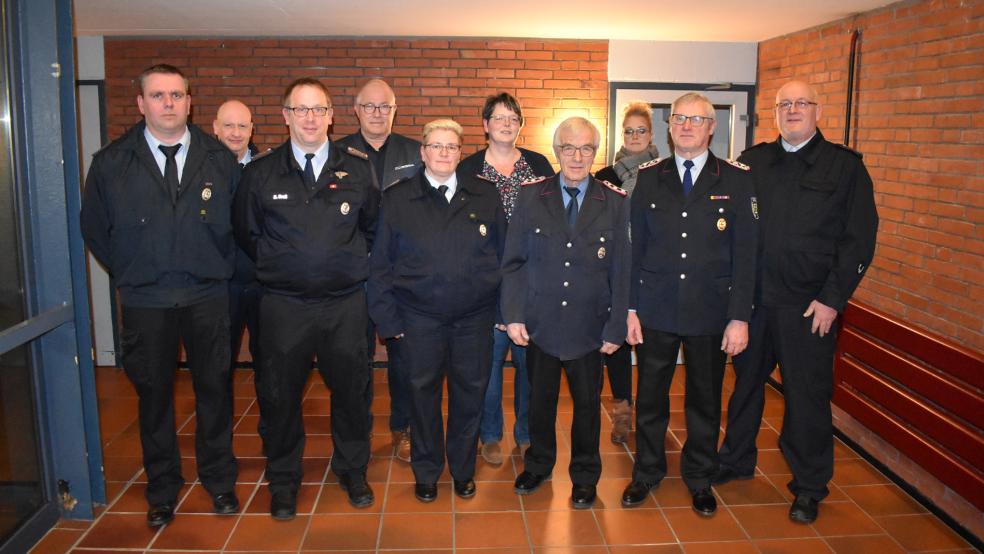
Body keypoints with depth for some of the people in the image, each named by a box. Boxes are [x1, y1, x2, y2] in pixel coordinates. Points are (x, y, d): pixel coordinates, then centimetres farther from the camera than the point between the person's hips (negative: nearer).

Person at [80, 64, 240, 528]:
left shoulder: (219, 159, 1)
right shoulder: (110, 163, 0)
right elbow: (95, 228, 9)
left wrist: (221, 266, 5)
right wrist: (129, 274, 6)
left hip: (208, 297, 0)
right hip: (144, 301, 0)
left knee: (215, 389, 9)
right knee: (153, 394, 10)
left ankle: (219, 480, 28)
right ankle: (162, 489, 28)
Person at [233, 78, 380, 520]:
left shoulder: (358, 169, 0)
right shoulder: (260, 173, 0)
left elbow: (372, 227, 12)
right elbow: (246, 232, 13)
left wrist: (351, 263, 8)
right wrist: (278, 265, 11)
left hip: (345, 302, 0)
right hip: (283, 304, 0)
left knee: (350, 388, 11)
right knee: (280, 393, 9)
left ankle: (353, 470, 33)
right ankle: (283, 480, 30)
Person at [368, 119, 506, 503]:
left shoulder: (485, 196, 4)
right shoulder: (397, 199, 1)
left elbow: (502, 253, 7)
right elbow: (381, 264, 1)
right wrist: (388, 318, -4)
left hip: (475, 317, 1)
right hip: (419, 318, -1)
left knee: (470, 394, 10)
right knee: (423, 394, 10)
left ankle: (463, 471, 31)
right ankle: (426, 473, 30)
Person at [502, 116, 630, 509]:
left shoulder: (615, 202, -3)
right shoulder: (531, 197, -1)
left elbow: (620, 269, -3)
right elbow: (513, 262, 0)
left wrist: (615, 328, -5)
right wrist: (513, 315, -6)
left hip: (588, 326, 0)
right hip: (539, 322, 1)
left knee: (587, 403, 12)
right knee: (539, 399, 15)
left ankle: (584, 477, 33)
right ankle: (538, 465, 38)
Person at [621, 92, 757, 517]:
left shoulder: (737, 180, -1)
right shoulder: (649, 177, 3)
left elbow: (745, 253, -4)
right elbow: (636, 247, 3)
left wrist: (740, 317, -8)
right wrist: (631, 308, -1)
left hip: (711, 311, -1)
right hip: (656, 308, 1)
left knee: (705, 398, 12)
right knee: (650, 395, 11)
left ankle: (699, 478, 32)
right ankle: (647, 472, 32)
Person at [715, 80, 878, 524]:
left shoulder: (845, 166, -1)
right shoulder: (751, 162, 7)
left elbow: (860, 238, -4)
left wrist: (832, 299, -11)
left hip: (810, 305, -3)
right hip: (751, 299, 3)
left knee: (807, 394, 6)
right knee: (746, 381, 16)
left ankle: (809, 487, 24)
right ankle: (736, 461, 35)